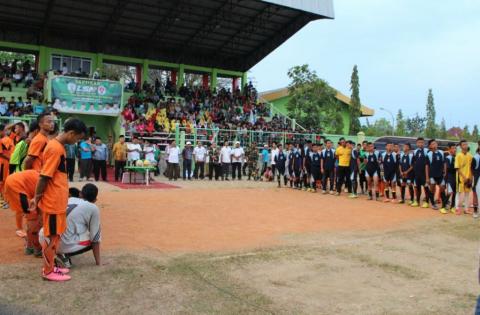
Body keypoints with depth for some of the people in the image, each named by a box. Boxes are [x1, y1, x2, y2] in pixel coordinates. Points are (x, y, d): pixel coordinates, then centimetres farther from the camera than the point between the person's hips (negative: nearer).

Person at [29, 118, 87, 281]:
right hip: (53, 201, -9)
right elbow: (44, 177, -21)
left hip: (58, 200, 9)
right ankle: (48, 271, 15)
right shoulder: (56, 148, -20)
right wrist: (36, 198, -13)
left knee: (55, 235, 17)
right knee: (52, 236, 3)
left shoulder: (57, 146, 11)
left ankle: (50, 266, 28)